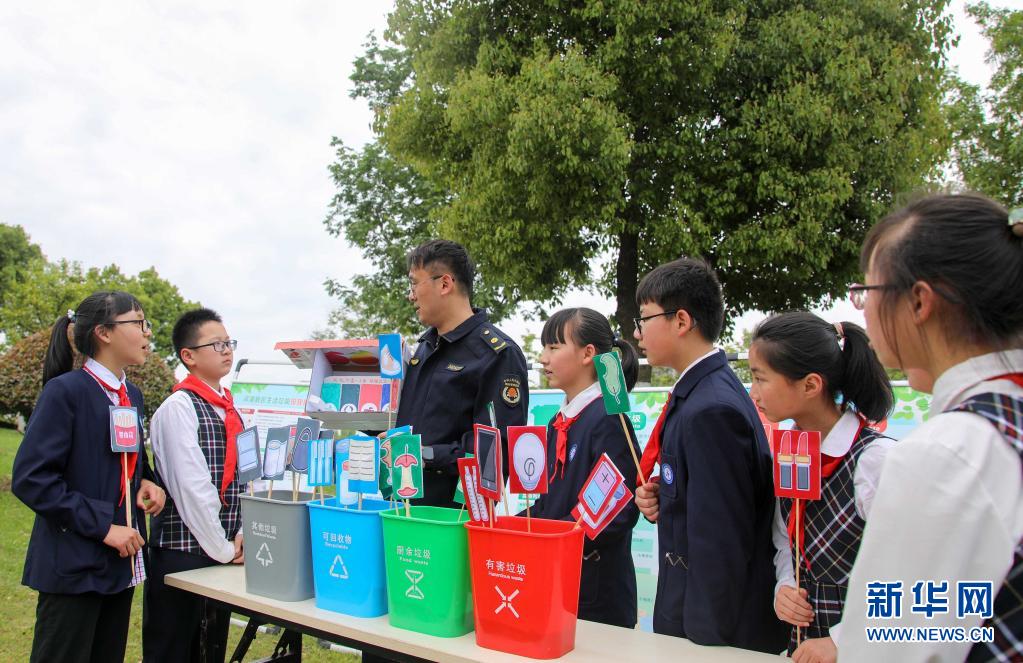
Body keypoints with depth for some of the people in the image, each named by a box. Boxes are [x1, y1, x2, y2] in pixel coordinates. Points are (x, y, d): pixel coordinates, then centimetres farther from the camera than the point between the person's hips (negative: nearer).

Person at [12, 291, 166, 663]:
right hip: (75, 564, -7)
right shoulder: (65, 391, -13)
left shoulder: (132, 396, 10)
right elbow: (31, 478, -18)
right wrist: (102, 526, -19)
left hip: (122, 562, 8)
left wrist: (147, 482, 0)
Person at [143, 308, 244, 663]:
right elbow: (191, 488, -19)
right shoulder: (178, 408, -14)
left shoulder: (229, 410, 11)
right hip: (182, 554, -7)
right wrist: (222, 550, -13)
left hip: (223, 552, 8)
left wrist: (241, 536, -1)